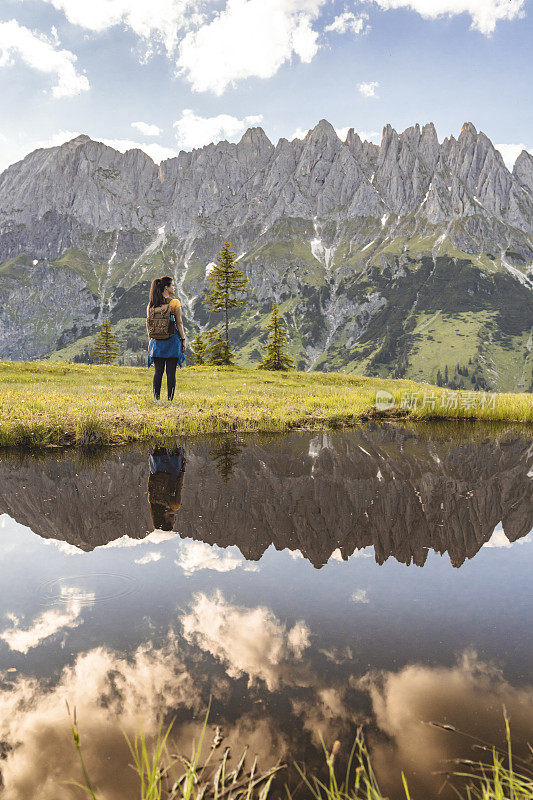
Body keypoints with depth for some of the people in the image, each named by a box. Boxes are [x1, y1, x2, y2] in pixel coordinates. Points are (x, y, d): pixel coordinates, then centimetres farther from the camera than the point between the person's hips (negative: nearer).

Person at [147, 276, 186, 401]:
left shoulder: (151, 303, 5)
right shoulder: (175, 303, -7)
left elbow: (148, 323, 7)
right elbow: (179, 323, -8)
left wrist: (150, 340, 15)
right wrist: (183, 340, -1)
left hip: (157, 341, 4)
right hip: (172, 341, -4)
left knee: (158, 371, 9)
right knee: (171, 372, 0)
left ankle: (156, 399, 10)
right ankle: (170, 399, 1)